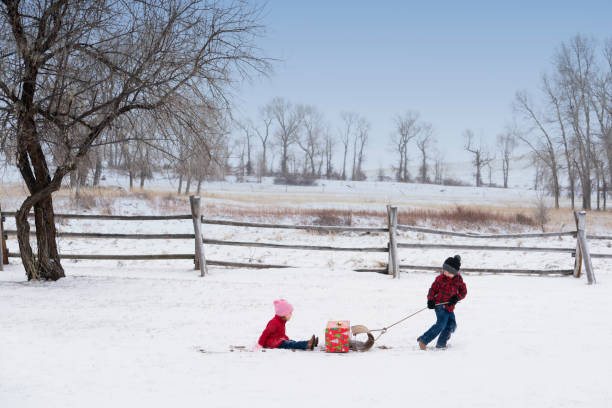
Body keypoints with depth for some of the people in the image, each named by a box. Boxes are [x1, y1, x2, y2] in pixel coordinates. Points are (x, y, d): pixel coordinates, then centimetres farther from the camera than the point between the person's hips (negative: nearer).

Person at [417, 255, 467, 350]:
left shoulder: (458, 279, 2)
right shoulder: (440, 278, -8)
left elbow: (463, 291, 7)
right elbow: (433, 289, -1)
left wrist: (456, 297, -12)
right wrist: (430, 300, -15)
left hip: (450, 306, 6)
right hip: (440, 304, -6)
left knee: (451, 325, 1)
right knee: (441, 324, -19)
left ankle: (441, 344, 13)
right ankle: (423, 340, -16)